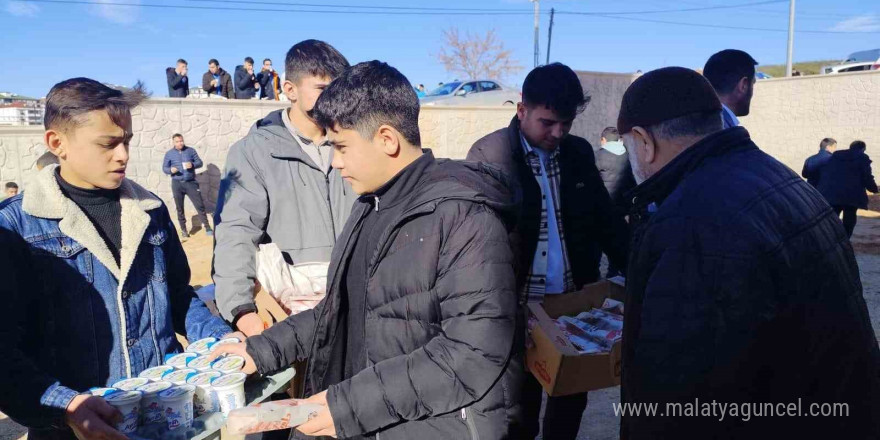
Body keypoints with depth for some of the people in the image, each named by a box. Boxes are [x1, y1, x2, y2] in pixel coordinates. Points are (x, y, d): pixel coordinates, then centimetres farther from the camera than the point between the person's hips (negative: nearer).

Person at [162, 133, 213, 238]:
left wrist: (192, 165, -17)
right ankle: (183, 229, 18)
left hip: (191, 182, -1)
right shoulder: (169, 154, 4)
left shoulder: (191, 150, 4)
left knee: (200, 205, -5)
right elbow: (164, 168, 6)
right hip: (177, 184, 1)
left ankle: (207, 227, 0)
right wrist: (171, 170, -17)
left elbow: (199, 162, 4)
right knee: (179, 208, 7)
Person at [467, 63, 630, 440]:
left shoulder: (580, 152, 5)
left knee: (572, 401, 18)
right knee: (520, 408, 12)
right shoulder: (488, 155, -10)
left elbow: (606, 220, 11)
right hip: (520, 307, -4)